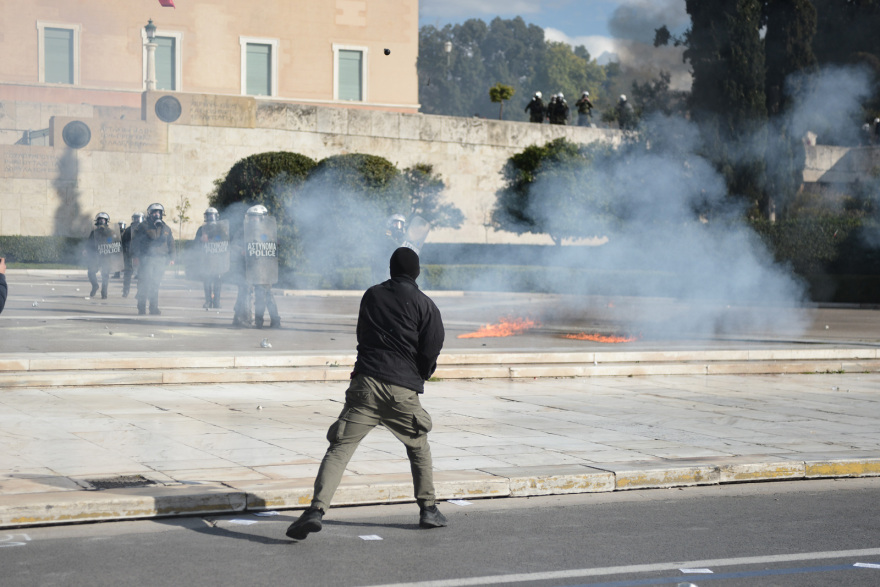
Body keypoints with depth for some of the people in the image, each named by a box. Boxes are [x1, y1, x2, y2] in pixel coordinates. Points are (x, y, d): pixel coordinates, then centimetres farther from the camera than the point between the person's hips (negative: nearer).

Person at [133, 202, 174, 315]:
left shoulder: (166, 228, 15)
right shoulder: (143, 226, 3)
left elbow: (171, 244, 22)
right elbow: (136, 242, 1)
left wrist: (171, 258, 14)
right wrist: (136, 256, -6)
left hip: (160, 260, 4)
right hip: (146, 259, -4)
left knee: (156, 284, 4)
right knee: (144, 283, -9)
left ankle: (154, 308, 9)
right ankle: (141, 308, -5)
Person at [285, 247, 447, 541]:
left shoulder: (371, 295, 13)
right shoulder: (424, 304, 3)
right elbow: (431, 349, -1)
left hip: (366, 384, 1)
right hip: (403, 389, -1)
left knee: (339, 448, -5)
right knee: (419, 447, 22)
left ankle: (316, 509, -21)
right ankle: (428, 509, 25)